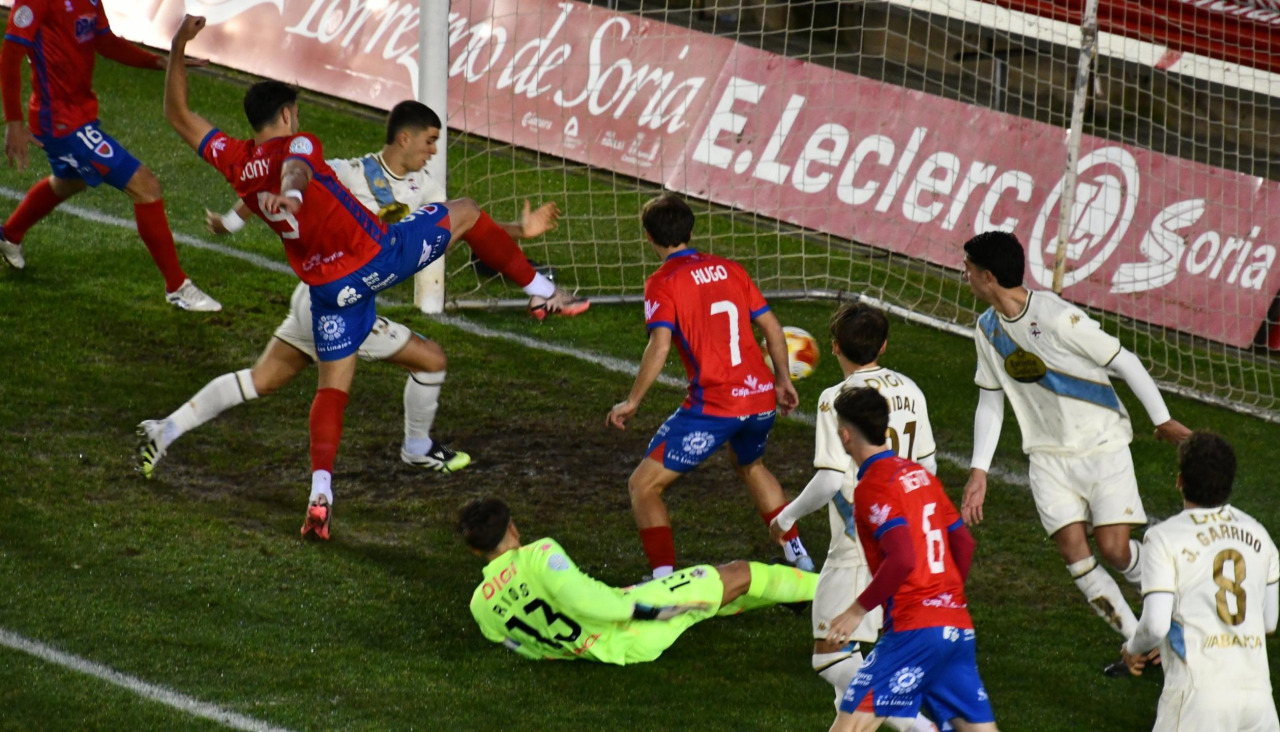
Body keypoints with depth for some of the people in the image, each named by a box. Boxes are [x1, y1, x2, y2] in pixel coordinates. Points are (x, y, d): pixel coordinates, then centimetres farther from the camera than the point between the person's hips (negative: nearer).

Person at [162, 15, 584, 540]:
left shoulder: (235, 162, 4)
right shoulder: (297, 146, -10)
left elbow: (179, 116, 13)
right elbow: (296, 168, -36)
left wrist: (178, 48, 14)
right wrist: (291, 188, -59)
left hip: (328, 289, 5)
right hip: (377, 257, -5)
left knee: (332, 386, 12)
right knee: (465, 213, 15)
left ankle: (320, 494, -4)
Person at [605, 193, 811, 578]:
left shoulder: (663, 283, -6)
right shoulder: (730, 269, 11)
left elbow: (660, 347, -17)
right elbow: (771, 326, 13)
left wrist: (632, 402, -10)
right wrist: (783, 379, 25)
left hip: (713, 406, -6)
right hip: (761, 396, 6)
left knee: (643, 486, 3)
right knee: (750, 466, 38)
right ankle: (797, 553, 41)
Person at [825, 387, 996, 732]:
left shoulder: (873, 487, -9)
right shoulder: (920, 474, 15)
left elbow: (902, 558, -20)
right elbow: (964, 543, 19)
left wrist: (858, 610, -12)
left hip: (915, 629, -8)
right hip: (958, 625, 8)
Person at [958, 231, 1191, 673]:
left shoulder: (1057, 318, -22)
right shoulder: (989, 328, 2)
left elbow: (1124, 362, -15)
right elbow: (991, 401, 11)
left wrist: (1163, 421, -9)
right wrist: (978, 471, 5)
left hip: (1103, 445, -6)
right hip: (1049, 455, 6)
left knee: (1114, 548, -11)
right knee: (1073, 552, -8)